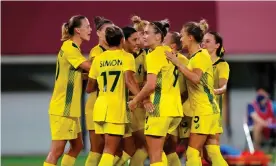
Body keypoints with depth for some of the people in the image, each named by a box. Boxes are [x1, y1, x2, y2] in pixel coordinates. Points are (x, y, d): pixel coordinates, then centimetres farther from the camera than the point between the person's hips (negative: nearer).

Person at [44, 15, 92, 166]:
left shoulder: (74, 48, 15)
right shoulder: (69, 47, -14)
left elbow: (84, 73, 9)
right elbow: (90, 67, -18)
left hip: (71, 108, 10)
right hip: (62, 108, -10)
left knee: (77, 146, 15)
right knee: (57, 150, -8)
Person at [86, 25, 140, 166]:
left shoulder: (99, 59, 11)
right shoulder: (127, 57, -2)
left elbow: (89, 88, 16)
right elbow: (129, 80, -19)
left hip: (100, 106, 5)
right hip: (116, 107, -5)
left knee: (105, 148, 17)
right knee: (110, 150, -6)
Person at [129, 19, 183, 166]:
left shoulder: (154, 55, -10)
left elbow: (151, 85, -18)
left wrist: (135, 101, -5)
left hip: (160, 109, -8)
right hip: (175, 109, 9)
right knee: (158, 152, 22)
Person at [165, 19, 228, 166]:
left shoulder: (201, 55, -13)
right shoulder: (195, 57, 15)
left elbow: (195, 78, -28)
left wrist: (177, 62, -24)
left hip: (204, 110, -9)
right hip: (208, 109, 9)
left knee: (193, 152, -8)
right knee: (212, 152, 7)